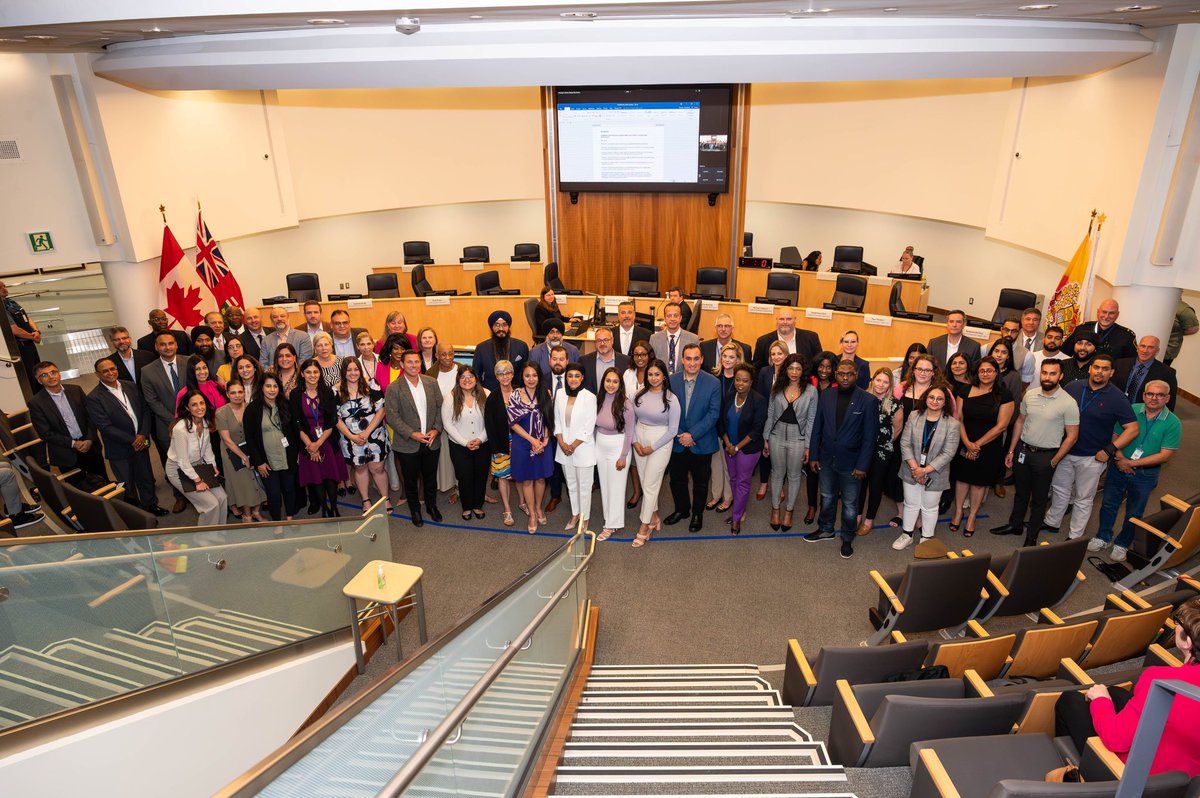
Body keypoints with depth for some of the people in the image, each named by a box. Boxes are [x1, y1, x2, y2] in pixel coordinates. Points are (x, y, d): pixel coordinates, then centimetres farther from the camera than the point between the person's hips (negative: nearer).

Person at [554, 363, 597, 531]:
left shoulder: (589, 397, -12)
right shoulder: (560, 394, 1)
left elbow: (589, 427, -12)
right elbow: (557, 421, 6)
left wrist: (573, 446, -11)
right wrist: (562, 443, -5)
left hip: (583, 447, -4)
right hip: (564, 447, 4)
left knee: (584, 485, 4)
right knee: (571, 484, 17)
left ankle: (584, 517, 20)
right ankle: (575, 513, 33)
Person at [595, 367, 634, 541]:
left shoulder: (625, 404, -18)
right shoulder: (598, 400, -3)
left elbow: (629, 433, -13)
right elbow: (596, 425, 7)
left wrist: (623, 456, -12)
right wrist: (594, 446, 8)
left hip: (618, 448, -5)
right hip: (600, 447, 5)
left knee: (616, 487, 6)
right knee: (604, 485, 15)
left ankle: (612, 524, 18)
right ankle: (609, 518, 31)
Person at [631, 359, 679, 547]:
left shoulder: (671, 399, -12)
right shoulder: (639, 394, -1)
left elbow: (673, 430, -10)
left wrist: (652, 448, -10)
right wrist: (635, 442, -5)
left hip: (660, 443, -4)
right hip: (640, 441, 4)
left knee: (650, 485, -1)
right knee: (645, 483, 13)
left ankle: (644, 528, 10)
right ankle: (654, 518, 32)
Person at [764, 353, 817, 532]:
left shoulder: (810, 391, -7)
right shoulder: (777, 388, -1)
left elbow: (811, 420, -5)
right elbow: (770, 414, 4)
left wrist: (808, 446, -5)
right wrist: (766, 438, 4)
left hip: (798, 438, -1)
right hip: (777, 435, 2)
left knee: (794, 476, 11)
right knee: (777, 474, 13)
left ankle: (788, 510, 29)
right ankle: (775, 509, 30)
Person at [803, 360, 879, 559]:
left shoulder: (868, 401, -13)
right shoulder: (825, 396, -2)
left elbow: (870, 436, -10)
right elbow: (817, 428, 4)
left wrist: (862, 465, -12)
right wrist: (813, 456, 3)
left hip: (850, 462, -3)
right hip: (826, 459, 3)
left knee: (850, 503, 12)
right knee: (827, 497, 21)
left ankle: (847, 539, 31)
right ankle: (826, 530, 41)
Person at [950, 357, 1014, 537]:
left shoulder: (1005, 395, -7)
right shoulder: (966, 391, -1)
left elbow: (1001, 426, -10)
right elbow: (958, 418, -3)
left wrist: (977, 444, -11)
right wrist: (967, 443, -14)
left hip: (989, 447, -2)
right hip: (964, 446, 2)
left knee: (980, 481, 10)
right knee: (962, 477, 10)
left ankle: (972, 517, 25)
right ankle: (958, 513, 28)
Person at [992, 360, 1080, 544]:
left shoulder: (1068, 403, -14)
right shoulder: (1029, 395, -1)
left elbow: (1072, 436, -10)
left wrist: (1054, 461, -11)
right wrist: (1011, 450, 8)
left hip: (1045, 455, -4)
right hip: (1023, 449, 4)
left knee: (1039, 498, 10)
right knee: (1021, 493, 19)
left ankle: (1032, 536, 25)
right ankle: (1015, 525, 37)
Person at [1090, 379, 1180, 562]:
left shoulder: (1173, 423, -13)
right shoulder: (1131, 410, -8)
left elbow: (1165, 455, -16)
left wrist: (1132, 463, -19)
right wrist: (1119, 457, -17)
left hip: (1145, 473, -1)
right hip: (1119, 466, 1)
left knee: (1133, 513, 13)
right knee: (1109, 504, 13)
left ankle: (1122, 544, 32)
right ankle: (1103, 538, 31)